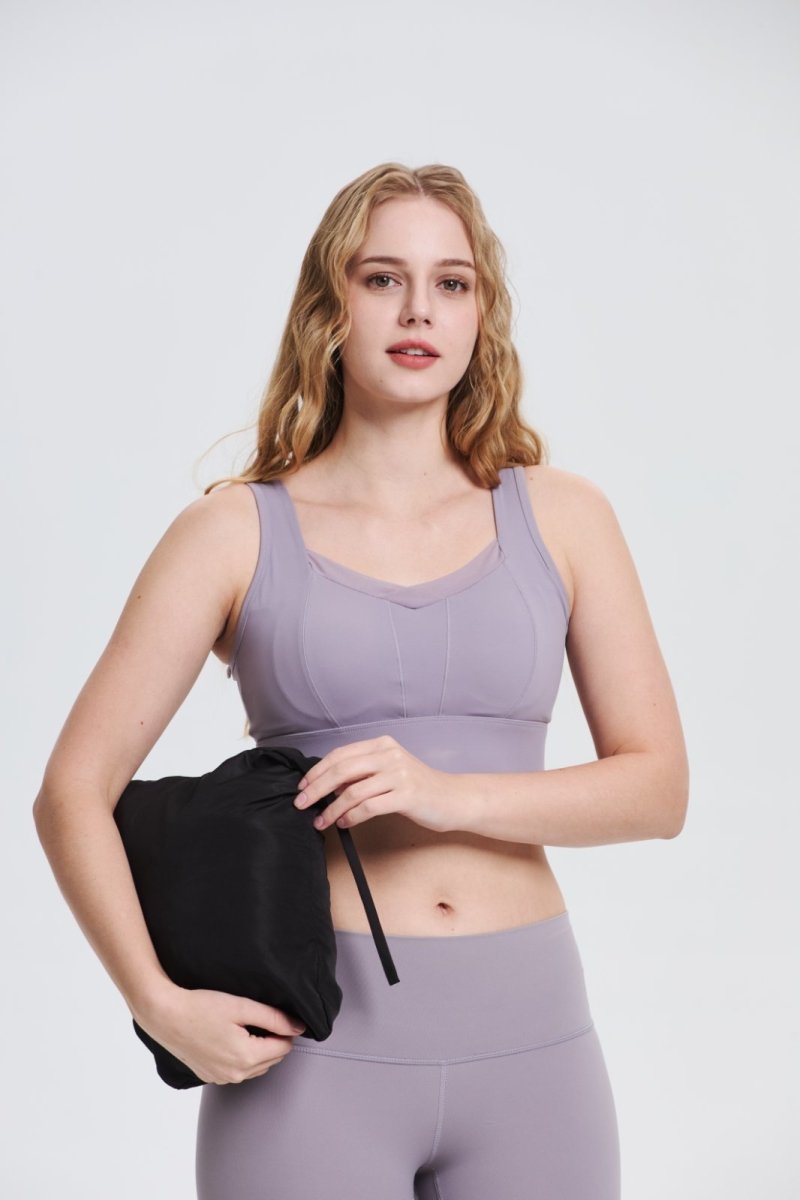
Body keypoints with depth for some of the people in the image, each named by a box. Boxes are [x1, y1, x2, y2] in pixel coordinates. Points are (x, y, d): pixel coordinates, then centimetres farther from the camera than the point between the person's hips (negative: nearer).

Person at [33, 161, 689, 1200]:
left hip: (529, 1038, 2)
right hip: (310, 1042, -1)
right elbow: (73, 792, -1)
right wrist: (160, 1004, -14)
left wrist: (449, 794, -13)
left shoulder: (560, 516, 5)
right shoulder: (237, 531, 0)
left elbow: (659, 784, 2)